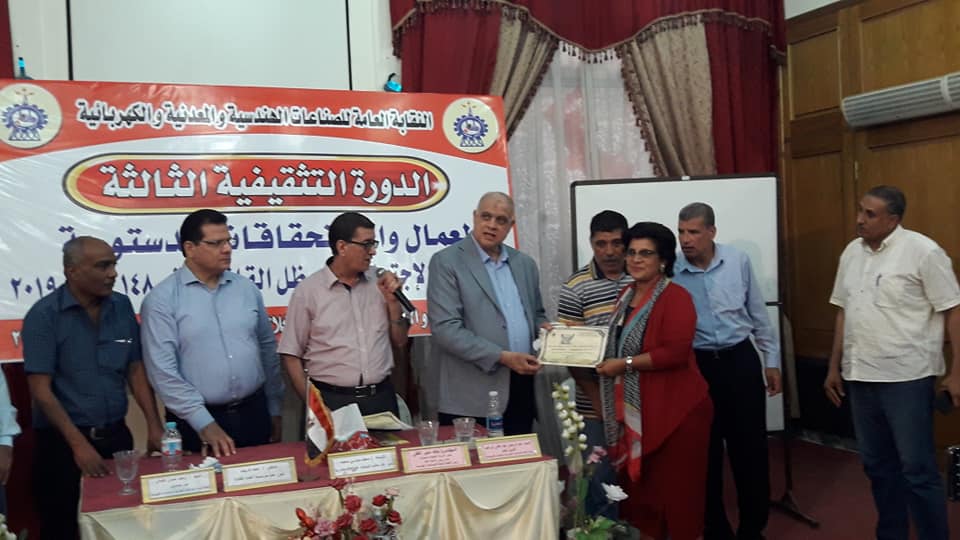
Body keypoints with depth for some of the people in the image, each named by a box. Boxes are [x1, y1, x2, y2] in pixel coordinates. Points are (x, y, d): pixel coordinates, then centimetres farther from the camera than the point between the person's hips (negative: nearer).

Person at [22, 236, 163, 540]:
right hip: (63, 441, -4)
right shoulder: (44, 315, -10)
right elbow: (41, 389, -13)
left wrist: (154, 426, -3)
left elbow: (135, 370, 6)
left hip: (117, 436, 4)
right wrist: (79, 444, -17)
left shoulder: (121, 306, 2)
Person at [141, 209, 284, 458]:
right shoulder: (162, 299, -7)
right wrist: (205, 423, -14)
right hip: (197, 422, -4)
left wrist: (274, 409, 11)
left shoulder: (247, 288, 7)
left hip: (253, 413, 4)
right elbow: (163, 370, -12)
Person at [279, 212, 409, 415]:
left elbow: (399, 341, 9)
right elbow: (291, 354, -1)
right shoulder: (308, 290, -4)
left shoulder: (379, 282, 3)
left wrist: (392, 300, -5)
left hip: (381, 398, 3)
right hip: (332, 401, -3)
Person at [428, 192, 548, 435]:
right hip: (473, 397, -5)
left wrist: (543, 326, 0)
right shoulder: (446, 262, -6)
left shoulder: (524, 263, 13)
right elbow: (446, 329, -14)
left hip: (522, 389, 5)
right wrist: (502, 357, -18)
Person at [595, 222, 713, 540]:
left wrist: (624, 365, -19)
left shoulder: (676, 297, -13)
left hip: (674, 409, -7)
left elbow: (676, 352, -23)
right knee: (640, 484, 12)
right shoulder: (626, 295, 12)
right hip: (635, 410, 8)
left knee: (676, 487, 2)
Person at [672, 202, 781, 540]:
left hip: (740, 360, 1)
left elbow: (759, 315, 8)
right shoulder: (671, 272, -7)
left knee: (750, 449, 7)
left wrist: (772, 361, 11)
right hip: (696, 366, -1)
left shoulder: (738, 261, -2)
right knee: (705, 452, 9)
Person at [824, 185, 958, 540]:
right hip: (861, 376, 6)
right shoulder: (852, 252, 9)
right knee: (877, 464, 15)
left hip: (906, 376, -6)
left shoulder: (922, 251, -10)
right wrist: (834, 366, 15)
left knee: (917, 468, -1)